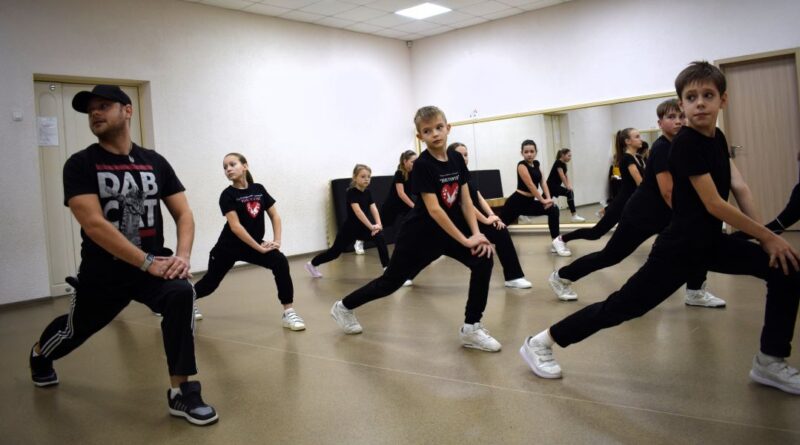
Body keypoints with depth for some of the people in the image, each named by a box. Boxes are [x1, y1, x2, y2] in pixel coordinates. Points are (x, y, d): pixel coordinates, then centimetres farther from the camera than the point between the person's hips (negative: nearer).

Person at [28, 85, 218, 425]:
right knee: (74, 330, 22)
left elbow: (183, 213, -2)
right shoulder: (80, 165, -10)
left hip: (153, 265, 1)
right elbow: (93, 223, -22)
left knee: (181, 293, -30)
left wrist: (182, 255, -21)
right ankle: (39, 354, 61)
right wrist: (147, 262, -28)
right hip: (103, 271, -1)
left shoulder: (155, 162, 0)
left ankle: (181, 393, -19)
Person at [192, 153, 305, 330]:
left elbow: (274, 215, 2)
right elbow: (235, 226, -22)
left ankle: (288, 312, -17)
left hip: (254, 244, 3)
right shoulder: (227, 195, -14)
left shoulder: (258, 189, -1)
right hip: (228, 247, -3)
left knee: (281, 262, -21)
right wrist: (259, 247, -24)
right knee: (210, 282, 12)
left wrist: (277, 240, -12)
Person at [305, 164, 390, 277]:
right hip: (349, 228, -5)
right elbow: (358, 211, -33)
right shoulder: (351, 192, -21)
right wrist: (371, 226, -40)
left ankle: (387, 268, -16)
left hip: (362, 227, 5)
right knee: (335, 251, 8)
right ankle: (312, 264, 32)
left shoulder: (367, 192, 0)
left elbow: (374, 208, -10)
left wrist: (378, 224, -28)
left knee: (380, 238, -20)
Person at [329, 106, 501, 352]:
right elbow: (433, 209, -27)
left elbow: (465, 201, -1)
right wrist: (465, 240, -26)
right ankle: (343, 306, 30)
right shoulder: (422, 165, -22)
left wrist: (476, 233, -14)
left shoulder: (456, 159, -2)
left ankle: (471, 328, -5)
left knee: (483, 260, -15)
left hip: (449, 227, 6)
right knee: (391, 281, 6)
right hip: (420, 232, -6)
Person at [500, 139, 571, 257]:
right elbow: (530, 185, -19)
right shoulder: (521, 165, -13)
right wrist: (543, 200, -17)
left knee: (553, 209, -5)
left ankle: (556, 242, -5)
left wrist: (548, 198, -8)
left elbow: (542, 182, 6)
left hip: (529, 202, 7)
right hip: (516, 202, -7)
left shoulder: (536, 163, 9)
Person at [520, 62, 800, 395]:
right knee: (623, 305, -9)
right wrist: (768, 237, -13)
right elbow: (714, 205, -21)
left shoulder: (717, 139, 8)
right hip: (679, 248, -9)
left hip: (710, 241, 9)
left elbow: (740, 188, 4)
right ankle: (541, 341, 2)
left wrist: (763, 235, -7)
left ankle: (770, 362, 17)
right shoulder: (686, 143, -19)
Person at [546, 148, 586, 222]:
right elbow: (562, 176, -17)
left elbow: (566, 176, 10)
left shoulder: (564, 164, 16)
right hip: (551, 186, -11)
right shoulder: (558, 163, -14)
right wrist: (567, 186, -14)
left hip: (555, 186, 11)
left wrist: (570, 185, -7)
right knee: (569, 193, -20)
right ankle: (574, 216, -23)